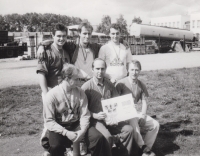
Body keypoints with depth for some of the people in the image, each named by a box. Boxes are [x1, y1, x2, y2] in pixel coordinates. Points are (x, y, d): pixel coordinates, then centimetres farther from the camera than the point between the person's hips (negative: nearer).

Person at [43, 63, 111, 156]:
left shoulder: (80, 92, 0)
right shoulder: (51, 95, -11)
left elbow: (85, 115, 0)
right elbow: (49, 121, -12)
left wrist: (82, 131, -18)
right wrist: (66, 133, -22)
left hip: (77, 124, 3)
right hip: (59, 128, -3)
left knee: (99, 137, -20)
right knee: (56, 146, -33)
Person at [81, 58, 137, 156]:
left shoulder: (110, 85, 8)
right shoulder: (86, 87, -8)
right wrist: (95, 115, -23)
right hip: (95, 120, -5)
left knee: (129, 129, -11)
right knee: (107, 137, -28)